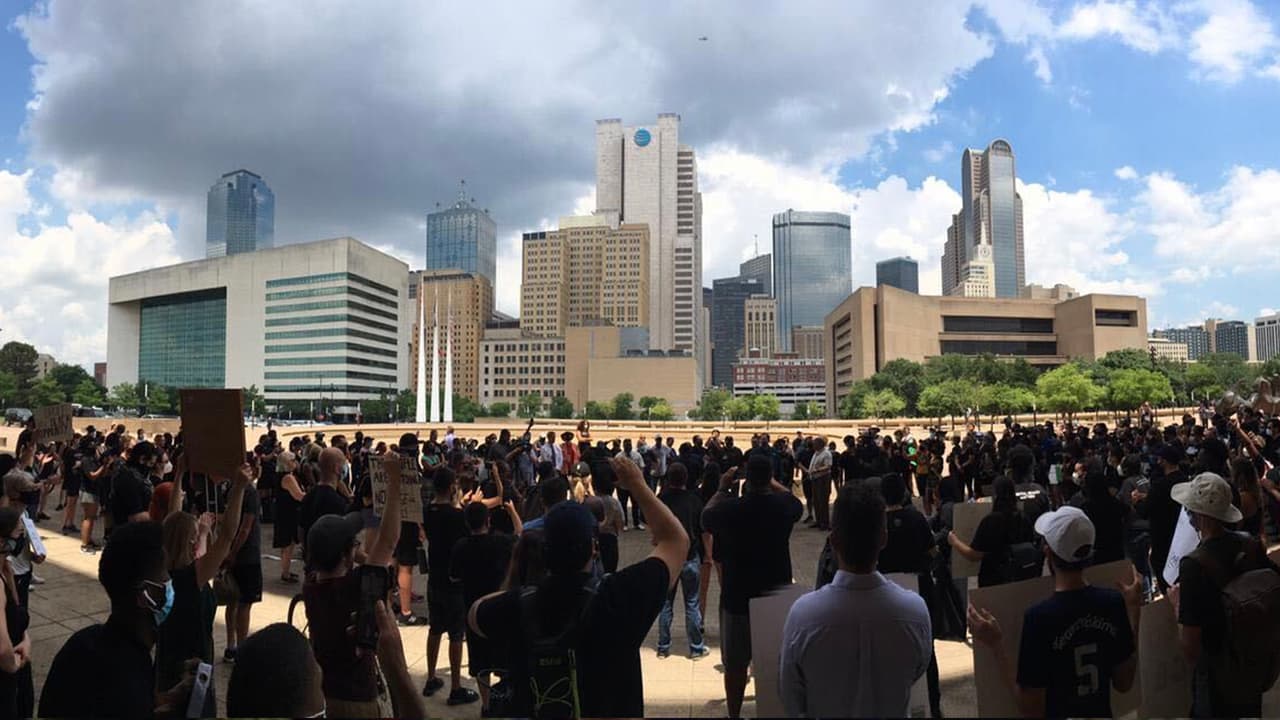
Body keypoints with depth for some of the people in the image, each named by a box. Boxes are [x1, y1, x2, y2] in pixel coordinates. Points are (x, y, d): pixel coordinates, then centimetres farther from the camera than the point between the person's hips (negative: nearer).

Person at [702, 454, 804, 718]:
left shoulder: (730, 508, -20)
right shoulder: (785, 505, -13)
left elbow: (706, 517, 3)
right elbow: (797, 502, 13)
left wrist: (723, 489, 11)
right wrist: (770, 482, 15)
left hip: (738, 597, -2)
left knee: (736, 663, 13)